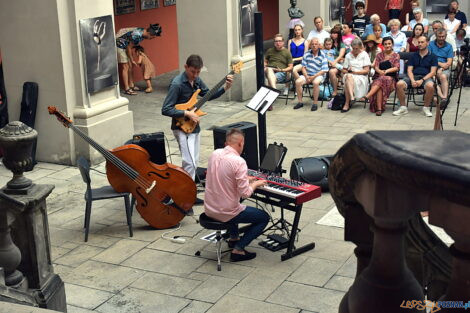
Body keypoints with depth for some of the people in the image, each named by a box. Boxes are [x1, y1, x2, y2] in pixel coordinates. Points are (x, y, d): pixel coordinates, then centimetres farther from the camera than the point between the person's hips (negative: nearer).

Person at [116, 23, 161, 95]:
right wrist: (132, 60, -11)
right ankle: (127, 89, -10)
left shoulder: (142, 33, -3)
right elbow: (129, 47, -22)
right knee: (125, 67, -10)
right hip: (120, 45, -9)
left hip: (125, 46, 9)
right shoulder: (137, 35, -31)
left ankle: (131, 85, 19)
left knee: (130, 66, 11)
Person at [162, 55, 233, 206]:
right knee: (190, 163, -17)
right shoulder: (177, 84, -20)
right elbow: (165, 109, -21)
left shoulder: (196, 80, 3)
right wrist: (187, 113, -24)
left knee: (194, 162, 14)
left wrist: (225, 88, 4)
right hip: (181, 128, -9)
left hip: (194, 125, 9)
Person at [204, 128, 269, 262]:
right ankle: (238, 249, 4)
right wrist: (255, 184, -3)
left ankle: (233, 238, 42)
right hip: (225, 213, -7)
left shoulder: (215, 154, -1)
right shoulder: (239, 162, -22)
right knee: (264, 218, 11)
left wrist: (246, 179, 16)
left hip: (209, 209, 7)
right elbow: (245, 193, -23)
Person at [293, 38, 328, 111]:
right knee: (298, 82, -22)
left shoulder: (322, 56, -5)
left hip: (318, 75, -4)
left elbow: (324, 71, -9)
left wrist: (313, 77, -18)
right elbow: (303, 67, 6)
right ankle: (300, 102, -10)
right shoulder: (307, 54, 6)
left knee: (316, 82, -37)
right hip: (307, 74, 4)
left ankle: (315, 103, -25)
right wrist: (306, 76, -11)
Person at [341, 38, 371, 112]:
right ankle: (352, 97, -49)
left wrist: (354, 72, -11)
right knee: (348, 76, -36)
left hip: (361, 77, -3)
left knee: (348, 81, -35)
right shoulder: (348, 55, 16)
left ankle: (347, 104, -37)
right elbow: (344, 70, 15)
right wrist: (348, 71, -8)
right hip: (349, 75, 3)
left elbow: (366, 70, -3)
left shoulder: (364, 54, 5)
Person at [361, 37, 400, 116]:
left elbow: (396, 68, -2)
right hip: (378, 77, 2)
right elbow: (376, 67, 6)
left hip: (391, 78, -2)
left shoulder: (396, 55, 12)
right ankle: (379, 108, -42)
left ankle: (367, 96, -50)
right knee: (380, 87, -36)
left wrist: (386, 71, -17)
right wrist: (380, 71, -17)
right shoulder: (380, 55, 18)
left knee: (382, 80, -39)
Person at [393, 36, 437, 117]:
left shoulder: (432, 56, 10)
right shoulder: (413, 55, 18)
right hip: (413, 76, 3)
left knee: (430, 86, -38)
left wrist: (422, 80, -16)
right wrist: (412, 80, -11)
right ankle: (403, 107, -12)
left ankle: (426, 108, -15)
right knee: (399, 84, -27)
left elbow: (432, 72, 0)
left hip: (426, 77, -2)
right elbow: (409, 70, 10)